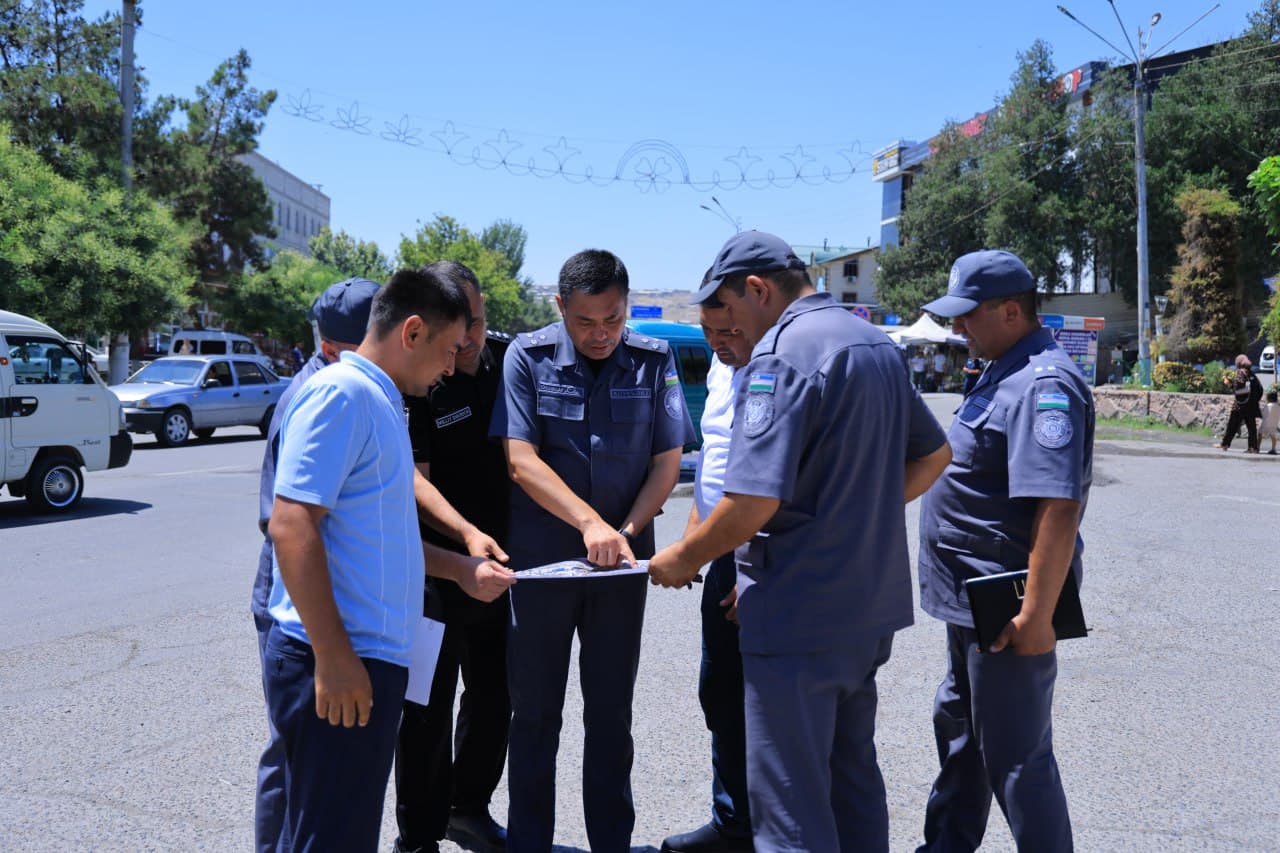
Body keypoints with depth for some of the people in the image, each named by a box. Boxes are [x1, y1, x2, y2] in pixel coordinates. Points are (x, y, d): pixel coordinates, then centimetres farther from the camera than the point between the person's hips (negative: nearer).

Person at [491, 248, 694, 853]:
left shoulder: (654, 362, -2)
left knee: (612, 712, 11)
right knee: (535, 712, 9)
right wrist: (589, 521, -24)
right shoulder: (528, 357, -6)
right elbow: (521, 460, -13)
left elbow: (667, 462, 0)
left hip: (622, 563, 1)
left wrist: (625, 531, -15)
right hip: (541, 559, -1)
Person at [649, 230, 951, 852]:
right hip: (871, 606, 9)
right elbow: (931, 455, 19)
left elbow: (755, 500, -24)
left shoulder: (782, 352, -17)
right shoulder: (875, 342, 10)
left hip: (799, 616, -9)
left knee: (791, 801, 2)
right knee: (852, 773, 21)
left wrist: (683, 559, -9)